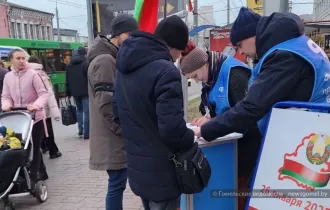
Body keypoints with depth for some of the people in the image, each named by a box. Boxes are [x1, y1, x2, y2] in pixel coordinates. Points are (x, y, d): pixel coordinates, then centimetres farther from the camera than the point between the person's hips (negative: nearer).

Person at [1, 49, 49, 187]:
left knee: (34, 147, 0)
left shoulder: (33, 74, -10)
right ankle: (42, 172, 30)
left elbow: (43, 94, -13)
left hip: (35, 117, -5)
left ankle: (32, 177, 6)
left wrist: (36, 105, -30)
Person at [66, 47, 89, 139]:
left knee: (79, 109, 21)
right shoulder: (86, 63, -7)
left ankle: (80, 130, 17)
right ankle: (86, 133, -5)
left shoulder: (69, 65, 12)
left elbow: (67, 80, 13)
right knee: (86, 111, -4)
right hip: (85, 91, -6)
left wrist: (68, 93, 16)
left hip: (75, 92, 6)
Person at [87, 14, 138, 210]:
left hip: (117, 138, 10)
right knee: (117, 184, -1)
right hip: (113, 139, -10)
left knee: (118, 183, 18)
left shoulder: (114, 59, 15)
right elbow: (107, 104, -22)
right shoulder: (104, 61, -17)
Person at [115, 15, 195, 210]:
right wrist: (191, 138, -8)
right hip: (161, 173, -8)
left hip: (137, 168, 8)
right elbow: (172, 128, -27)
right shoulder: (165, 71, -22)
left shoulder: (126, 68, 6)